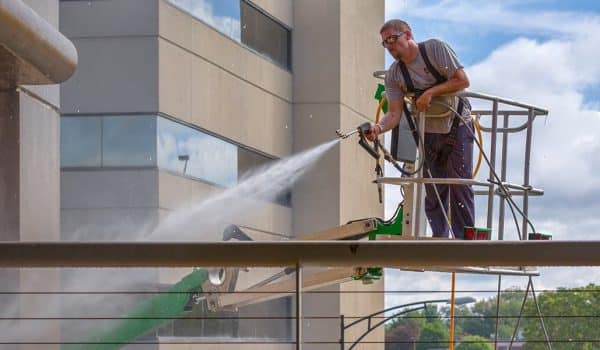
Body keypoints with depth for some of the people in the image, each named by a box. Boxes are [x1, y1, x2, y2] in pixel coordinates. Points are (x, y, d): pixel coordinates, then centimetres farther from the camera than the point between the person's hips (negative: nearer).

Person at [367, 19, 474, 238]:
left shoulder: (435, 48, -14)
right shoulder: (393, 75, -3)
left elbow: (462, 81, -17)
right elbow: (394, 114, -10)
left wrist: (430, 92, -23)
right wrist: (379, 128, -30)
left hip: (457, 127, -4)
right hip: (429, 135, 4)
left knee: (460, 187, -8)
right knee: (433, 192, 4)